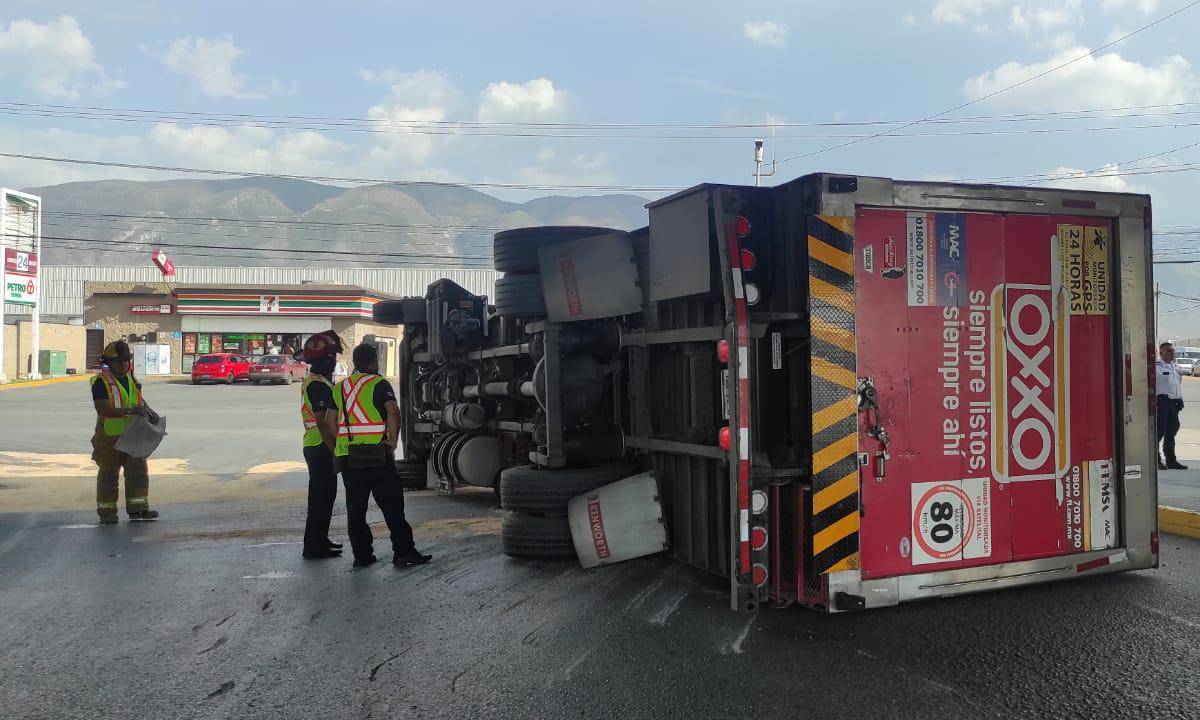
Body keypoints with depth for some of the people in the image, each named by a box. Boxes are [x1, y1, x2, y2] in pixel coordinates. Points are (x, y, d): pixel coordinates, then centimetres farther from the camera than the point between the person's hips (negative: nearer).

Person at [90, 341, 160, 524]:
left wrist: (150, 411, -5)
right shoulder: (101, 382, -13)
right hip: (110, 436, -6)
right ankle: (107, 512, 13)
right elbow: (103, 410, -23)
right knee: (109, 473, 4)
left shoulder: (130, 378, 9)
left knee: (138, 470, 7)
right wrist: (130, 410, -33)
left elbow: (140, 400, 16)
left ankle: (137, 508, 14)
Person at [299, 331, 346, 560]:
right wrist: (334, 452, -21)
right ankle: (313, 547, 1)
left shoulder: (312, 381, 17)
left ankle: (320, 540, 26)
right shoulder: (318, 385, -17)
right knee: (321, 497, -4)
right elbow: (322, 422, -22)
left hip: (316, 446, 10)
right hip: (321, 448, -10)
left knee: (325, 494, 17)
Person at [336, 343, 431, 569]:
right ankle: (403, 552, 1)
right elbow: (393, 413, -18)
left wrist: (338, 450, 18)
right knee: (392, 505, 1)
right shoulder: (379, 384, -4)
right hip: (377, 454, -5)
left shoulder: (340, 387, 14)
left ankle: (361, 555, 13)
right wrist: (393, 442, -9)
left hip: (347, 456, 5)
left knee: (355, 508, 11)